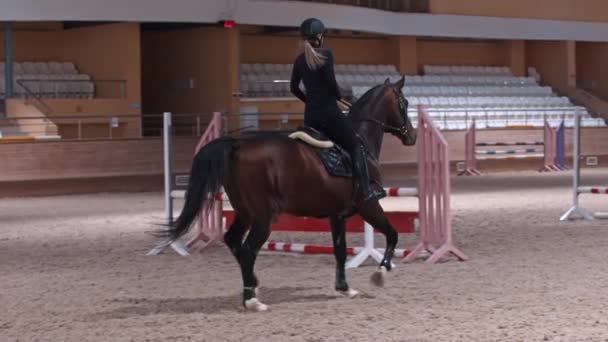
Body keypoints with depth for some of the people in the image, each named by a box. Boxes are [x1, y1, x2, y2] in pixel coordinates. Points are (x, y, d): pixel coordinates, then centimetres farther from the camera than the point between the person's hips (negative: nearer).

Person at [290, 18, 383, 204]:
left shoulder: (299, 60, 10)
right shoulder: (325, 54, -8)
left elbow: (294, 88, 14)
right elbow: (330, 81, -15)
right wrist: (339, 96, 2)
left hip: (310, 114, 6)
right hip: (329, 111, -6)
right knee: (356, 146, 0)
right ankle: (365, 191, -9)